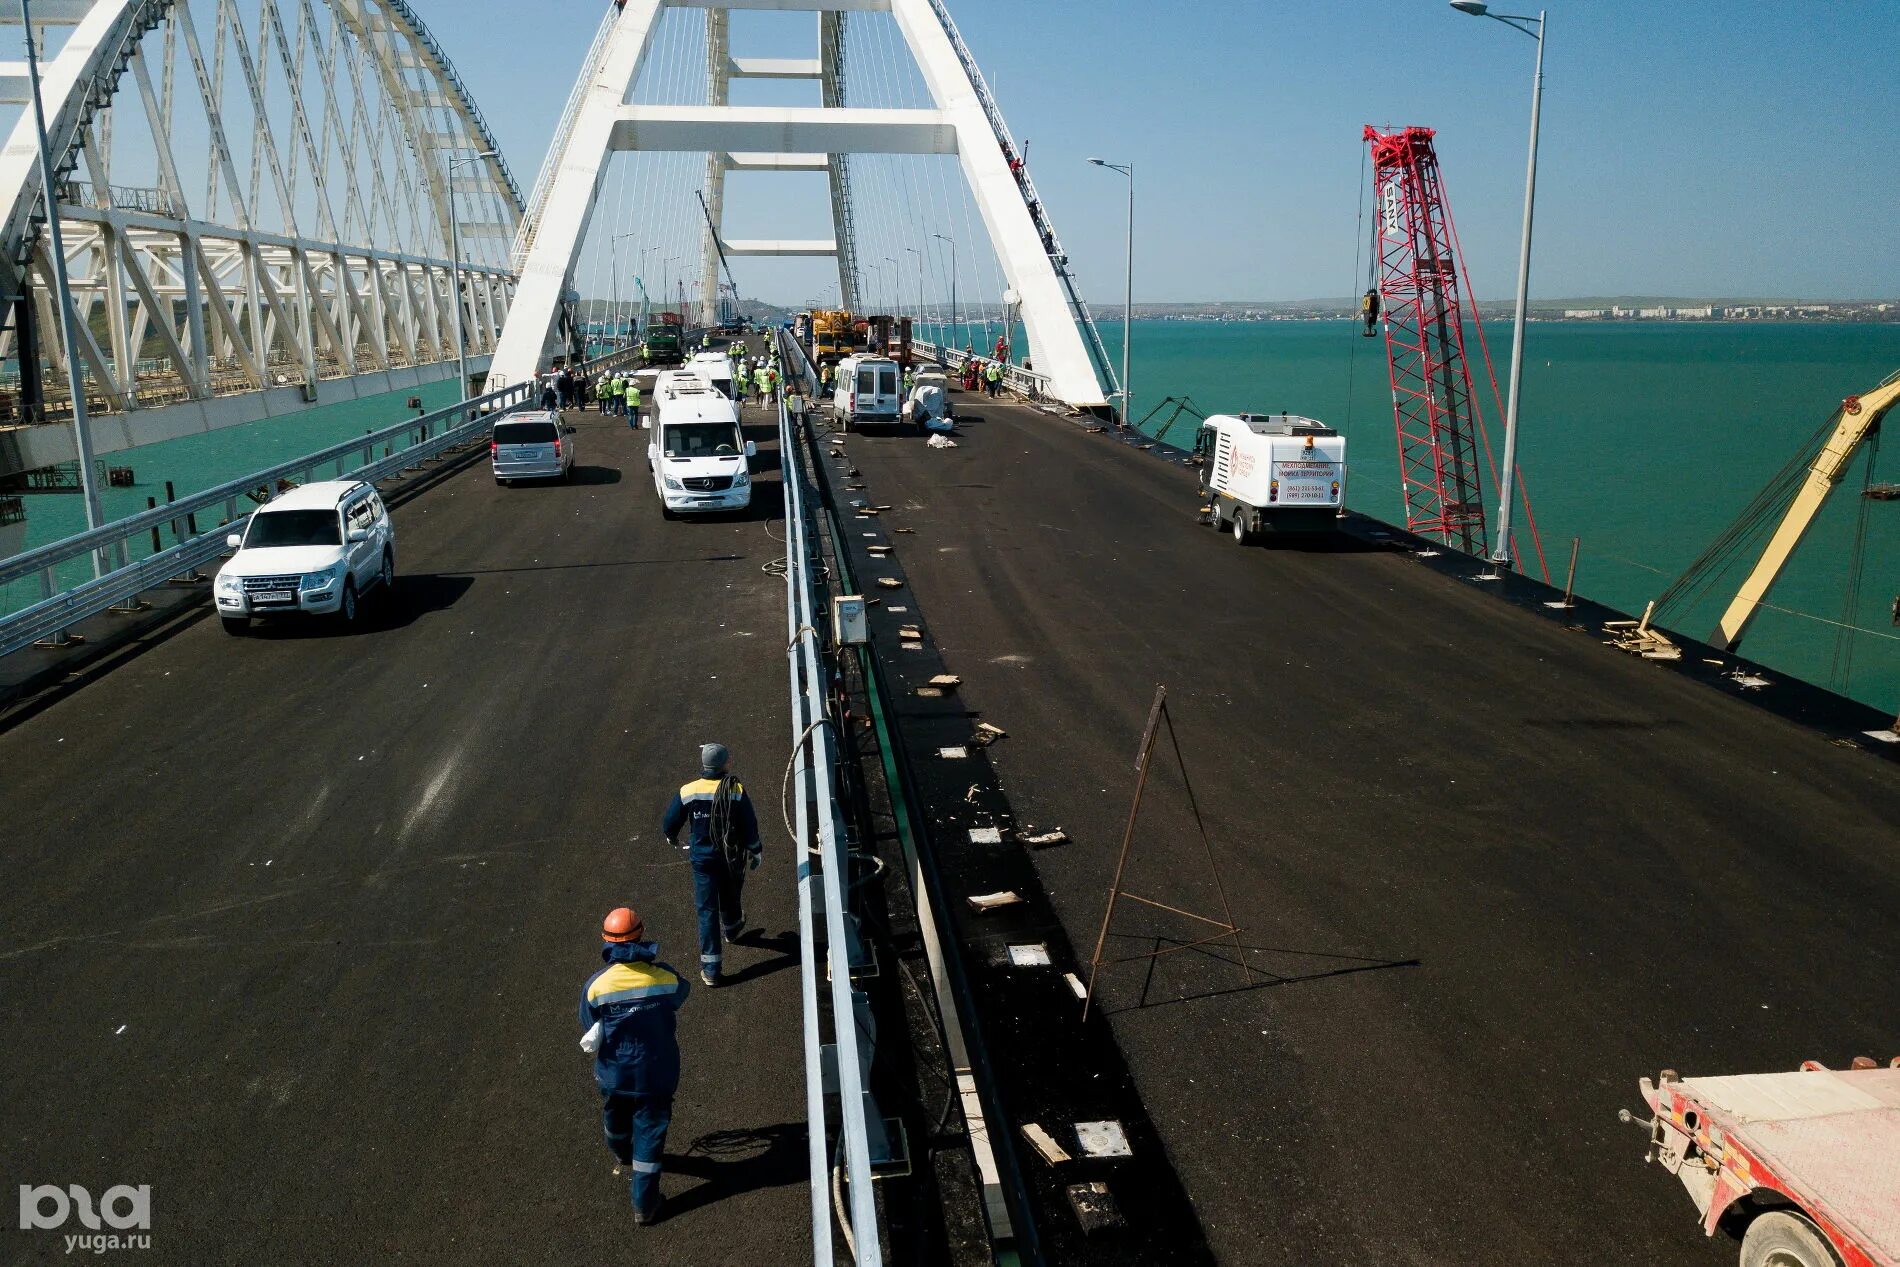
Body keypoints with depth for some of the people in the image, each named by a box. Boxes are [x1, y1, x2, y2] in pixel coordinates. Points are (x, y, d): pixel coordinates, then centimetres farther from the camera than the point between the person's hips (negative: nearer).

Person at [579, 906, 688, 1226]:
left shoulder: (595, 986, -22)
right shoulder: (666, 977, -21)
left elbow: (591, 1033, -8)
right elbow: (680, 997, 2)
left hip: (614, 1075, 1)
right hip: (657, 1074, -1)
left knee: (616, 1116, 31)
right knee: (650, 1133, 15)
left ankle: (621, 1155, 61)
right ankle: (644, 1204, 22)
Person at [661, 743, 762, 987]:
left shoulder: (687, 792, -15)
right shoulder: (736, 791, -17)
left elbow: (669, 825, -3)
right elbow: (750, 827, -11)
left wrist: (672, 838, 20)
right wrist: (756, 852, 5)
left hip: (702, 859, -1)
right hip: (732, 857, 1)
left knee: (707, 909, 5)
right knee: (731, 896, 27)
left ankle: (711, 968, 2)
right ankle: (732, 928, 57)